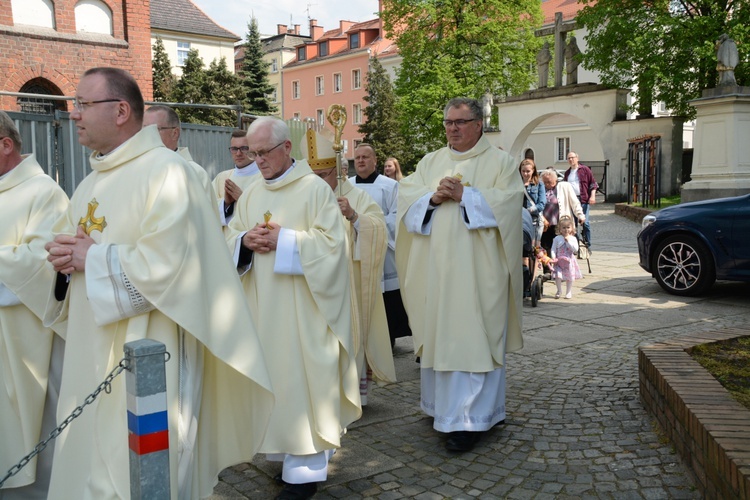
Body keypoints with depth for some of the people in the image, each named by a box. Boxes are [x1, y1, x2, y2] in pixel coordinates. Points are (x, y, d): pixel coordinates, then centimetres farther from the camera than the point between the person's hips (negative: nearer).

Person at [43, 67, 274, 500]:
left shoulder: (167, 171, -14)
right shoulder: (92, 182, 14)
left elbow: (166, 263, -24)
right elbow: (66, 238, 23)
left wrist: (93, 258, -13)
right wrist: (64, 255, -1)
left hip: (148, 353, -9)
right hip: (93, 352, 9)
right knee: (89, 456, 18)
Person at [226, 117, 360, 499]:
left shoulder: (315, 189, -6)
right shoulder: (251, 194, 12)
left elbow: (332, 241, -13)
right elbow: (231, 238, 13)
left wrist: (283, 240, -19)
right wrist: (246, 240, -9)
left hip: (300, 308, -6)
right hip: (263, 307, 6)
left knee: (300, 378, -3)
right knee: (273, 374, 11)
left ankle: (306, 468, 6)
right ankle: (288, 450, 25)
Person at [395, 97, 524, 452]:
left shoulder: (499, 162, 4)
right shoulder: (431, 161, 17)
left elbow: (507, 201, -11)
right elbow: (406, 195, 6)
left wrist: (464, 194, -16)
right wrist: (433, 197, -12)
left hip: (476, 269, -5)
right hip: (435, 266, 5)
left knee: (471, 337, -6)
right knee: (438, 333, 8)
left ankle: (469, 419, -2)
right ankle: (442, 404, 22)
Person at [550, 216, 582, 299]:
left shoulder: (573, 238, -1)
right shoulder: (557, 238, -1)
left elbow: (575, 250, -13)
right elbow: (553, 249, 0)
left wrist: (568, 241, -16)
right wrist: (553, 258, -14)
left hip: (569, 261, 0)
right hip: (559, 261, 0)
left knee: (569, 277, 7)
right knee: (557, 275, -12)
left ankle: (568, 292, 25)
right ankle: (559, 290, 11)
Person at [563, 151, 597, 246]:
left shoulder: (585, 169, 4)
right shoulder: (567, 173, 18)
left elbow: (593, 183, 1)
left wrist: (592, 196, -10)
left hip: (583, 200, -4)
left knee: (585, 222, -7)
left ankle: (587, 245, 1)